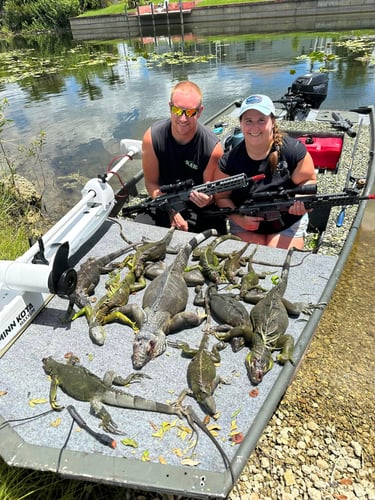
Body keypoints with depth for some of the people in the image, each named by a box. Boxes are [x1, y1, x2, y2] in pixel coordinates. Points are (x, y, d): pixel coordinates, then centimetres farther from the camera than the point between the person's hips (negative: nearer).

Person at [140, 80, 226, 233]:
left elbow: (213, 195, -10)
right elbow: (151, 183, -7)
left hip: (199, 210, -2)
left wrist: (207, 200, -35)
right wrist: (171, 211, -21)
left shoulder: (213, 147, -20)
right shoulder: (152, 137, -15)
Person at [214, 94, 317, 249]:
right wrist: (238, 218, -21)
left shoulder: (294, 150, -15)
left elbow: (309, 180, -3)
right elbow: (221, 197, -5)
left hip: (288, 226, 0)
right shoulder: (229, 160, -13)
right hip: (245, 227, 1)